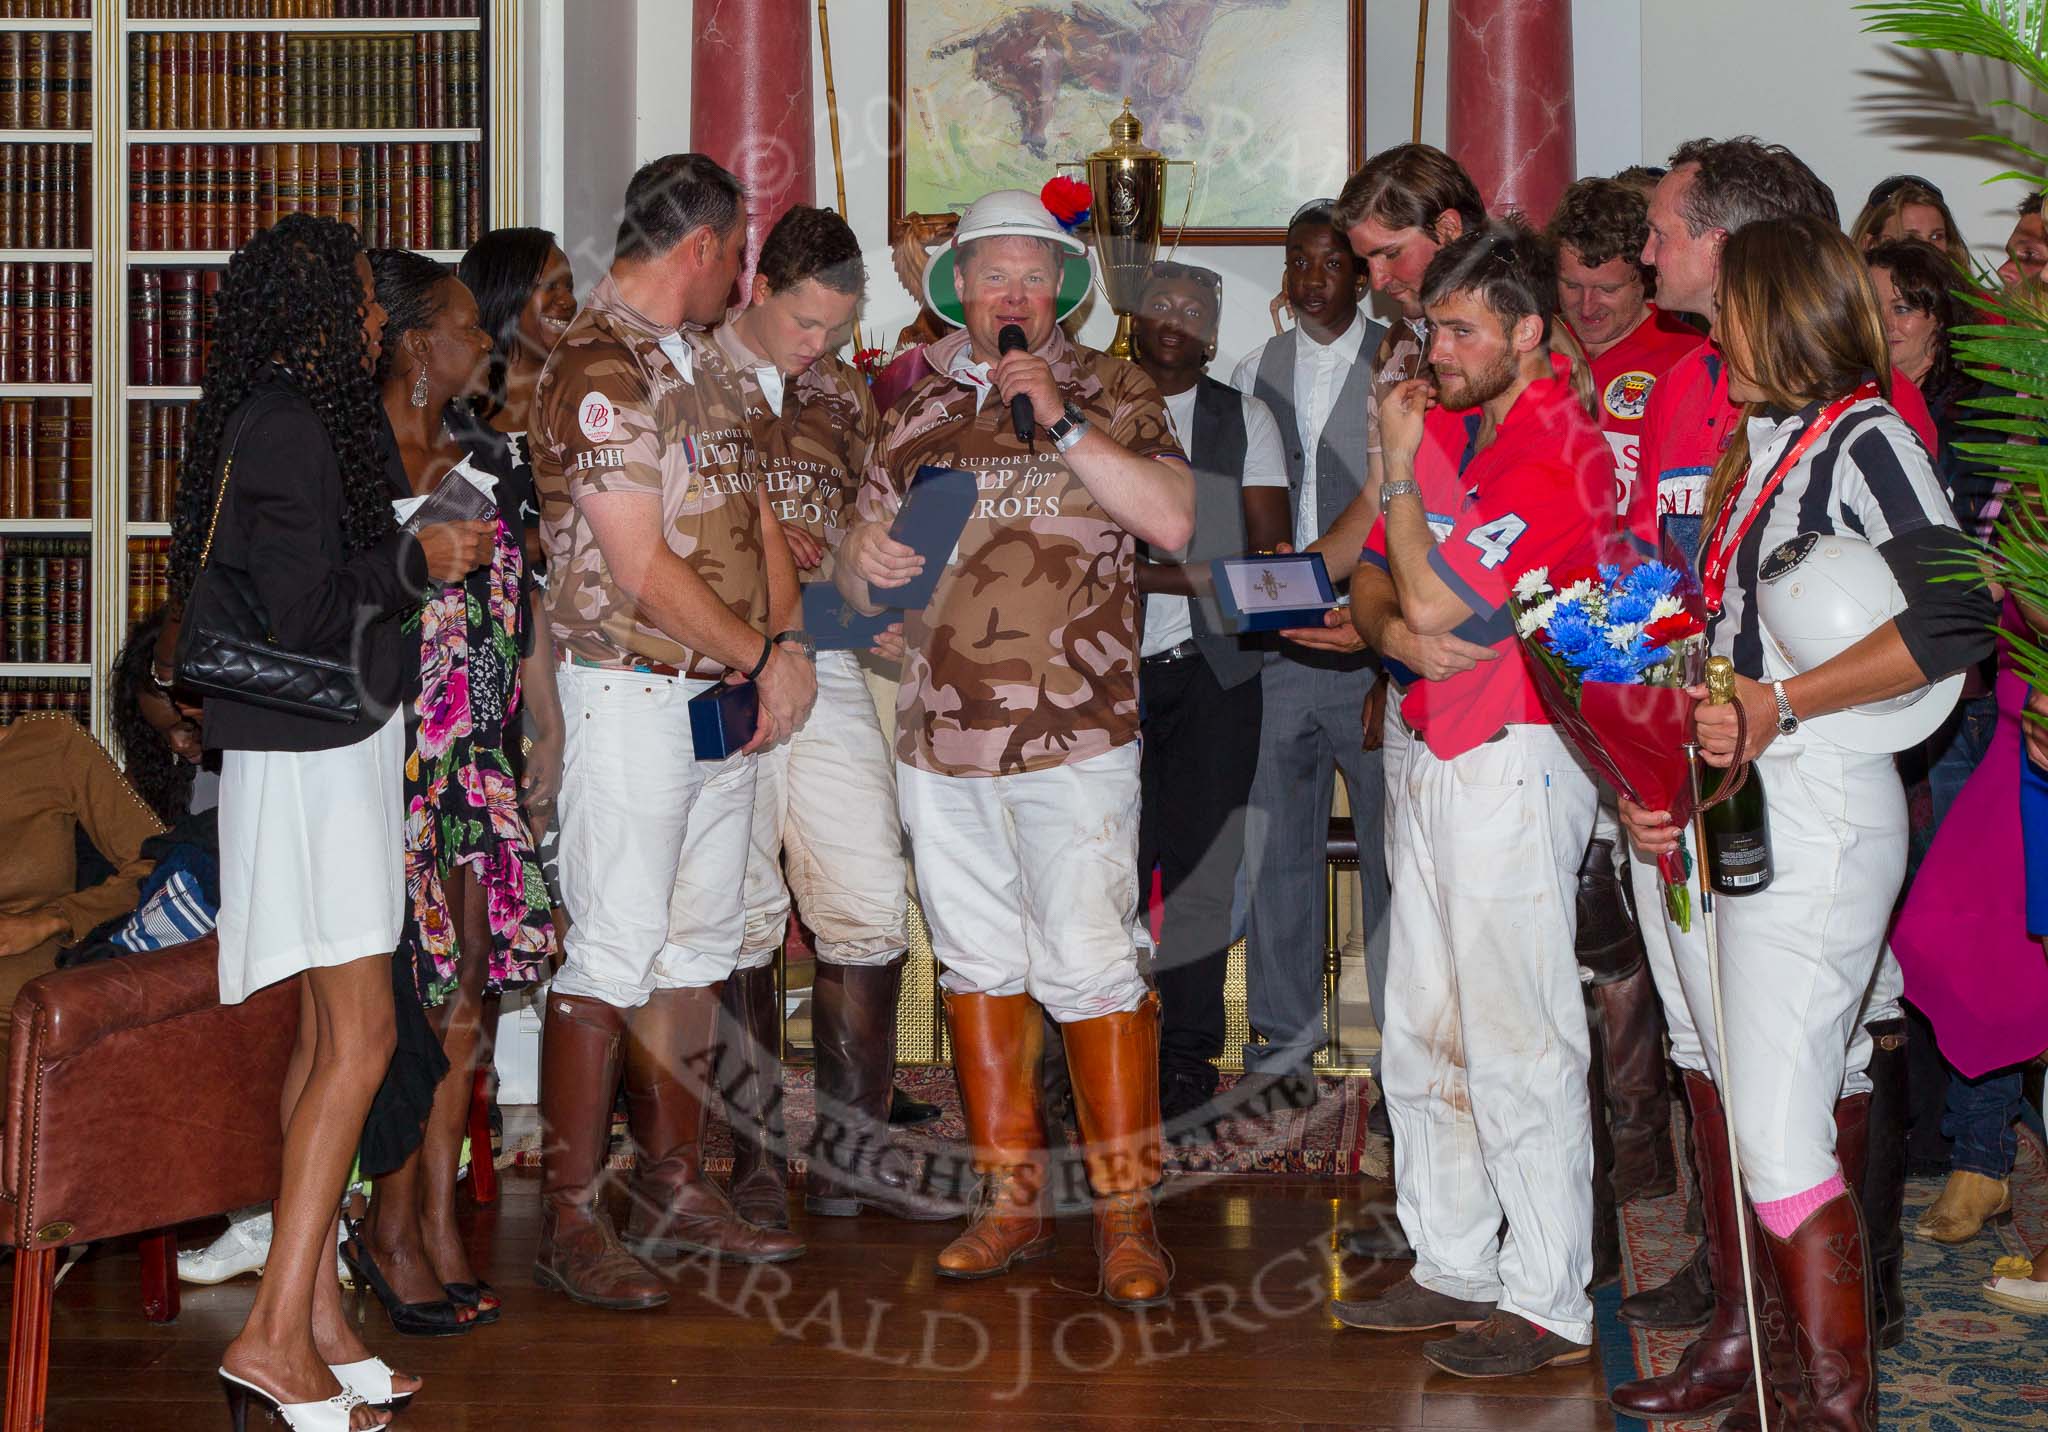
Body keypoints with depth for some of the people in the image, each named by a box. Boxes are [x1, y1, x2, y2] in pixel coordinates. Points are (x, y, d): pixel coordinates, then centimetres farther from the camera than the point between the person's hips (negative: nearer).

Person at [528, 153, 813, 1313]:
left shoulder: (701, 359, 15)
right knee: (614, 954, -6)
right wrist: (764, 659, -9)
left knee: (699, 948, 12)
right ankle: (573, 1218, 1)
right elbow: (642, 571, -19)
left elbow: (754, 512, 16)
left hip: (727, 695, 9)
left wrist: (786, 646, -1)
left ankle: (676, 1186, 21)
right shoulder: (600, 368, -14)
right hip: (636, 691, -9)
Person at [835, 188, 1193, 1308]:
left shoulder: (1105, 394, 3)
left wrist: (1061, 420, -18)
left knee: (1090, 963, -8)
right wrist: (861, 556, -8)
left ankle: (1127, 1212, 2)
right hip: (939, 740, 4)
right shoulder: (915, 408, 13)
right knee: (977, 961, 10)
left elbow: (1172, 520, -13)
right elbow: (857, 584, 16)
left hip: (1074, 734, -4)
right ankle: (1010, 1200, 21)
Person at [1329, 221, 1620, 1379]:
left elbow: (1434, 601, -19)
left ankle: (1552, 1305, 2)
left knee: (1518, 1044, -6)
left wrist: (1401, 467, -8)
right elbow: (1375, 583, 17)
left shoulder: (1560, 452, -14)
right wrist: (1397, 630, -6)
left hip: (1517, 761, -9)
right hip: (1437, 752, 9)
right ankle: (1456, 1267, 24)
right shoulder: (1460, 430, 15)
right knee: (1425, 1033, 13)